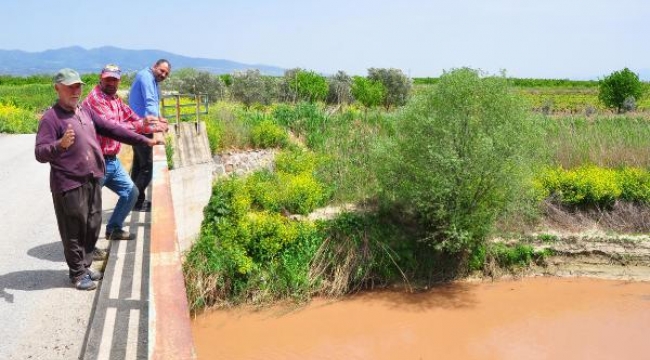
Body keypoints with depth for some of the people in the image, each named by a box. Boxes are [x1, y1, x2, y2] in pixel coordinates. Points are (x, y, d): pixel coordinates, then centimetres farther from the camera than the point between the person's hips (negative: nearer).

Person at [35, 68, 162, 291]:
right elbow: (40, 153, -20)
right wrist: (60, 145, -42)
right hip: (69, 185, -7)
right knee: (74, 231, 4)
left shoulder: (85, 112, 10)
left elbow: (111, 130, 15)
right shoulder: (51, 118, -13)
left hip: (92, 181, 7)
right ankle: (77, 273, 20)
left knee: (92, 227, 16)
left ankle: (84, 266, 33)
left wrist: (144, 140, 13)